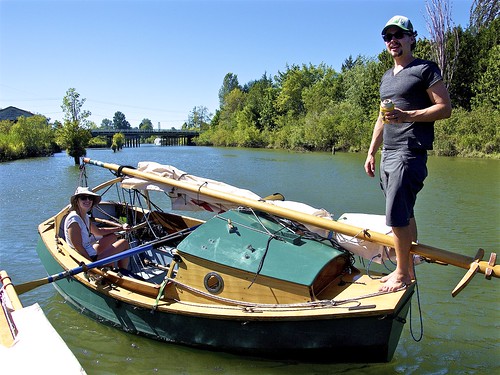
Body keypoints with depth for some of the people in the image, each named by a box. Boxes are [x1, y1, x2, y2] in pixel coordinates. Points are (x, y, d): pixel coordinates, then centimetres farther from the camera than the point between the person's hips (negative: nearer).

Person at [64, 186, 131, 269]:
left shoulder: (85, 216, 7)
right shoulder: (74, 219, -22)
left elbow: (98, 231, 20)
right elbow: (78, 247, -24)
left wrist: (120, 228, 16)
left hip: (90, 254, 10)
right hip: (90, 258, -10)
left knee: (113, 237, 27)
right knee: (124, 243, -2)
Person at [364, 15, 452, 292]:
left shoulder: (425, 69, -1)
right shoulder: (386, 77, 21)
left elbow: (445, 108, -7)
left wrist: (407, 116, -19)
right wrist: (371, 152, 19)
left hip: (409, 152, -7)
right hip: (388, 154, 8)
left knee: (396, 216, -9)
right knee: (404, 214, 11)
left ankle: (402, 274, 5)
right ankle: (407, 269, 19)